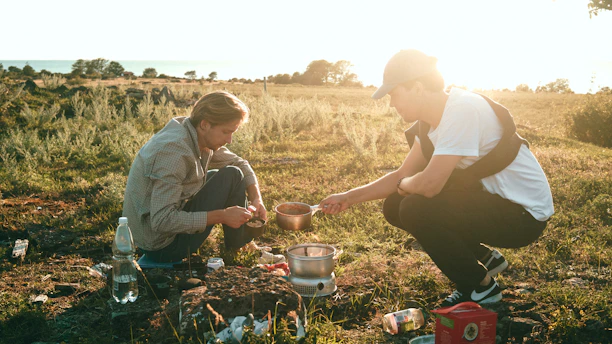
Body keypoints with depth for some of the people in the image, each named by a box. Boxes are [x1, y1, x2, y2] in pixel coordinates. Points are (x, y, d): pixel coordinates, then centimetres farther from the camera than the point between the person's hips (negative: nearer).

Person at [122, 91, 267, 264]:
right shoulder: (174, 152, -29)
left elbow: (239, 163, 12)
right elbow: (162, 221, -32)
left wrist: (256, 199, -5)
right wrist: (222, 216, -30)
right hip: (162, 245, -9)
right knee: (231, 176, -11)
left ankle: (243, 243, 16)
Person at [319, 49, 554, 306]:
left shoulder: (462, 110, -26)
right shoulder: (432, 120, 3)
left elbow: (430, 184, -32)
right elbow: (403, 175, 11)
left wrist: (402, 186, -8)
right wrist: (348, 197, 7)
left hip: (524, 214, -9)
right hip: (492, 198, 9)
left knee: (417, 210, -24)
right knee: (396, 207, 3)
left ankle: (481, 287, -2)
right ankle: (484, 257, 16)